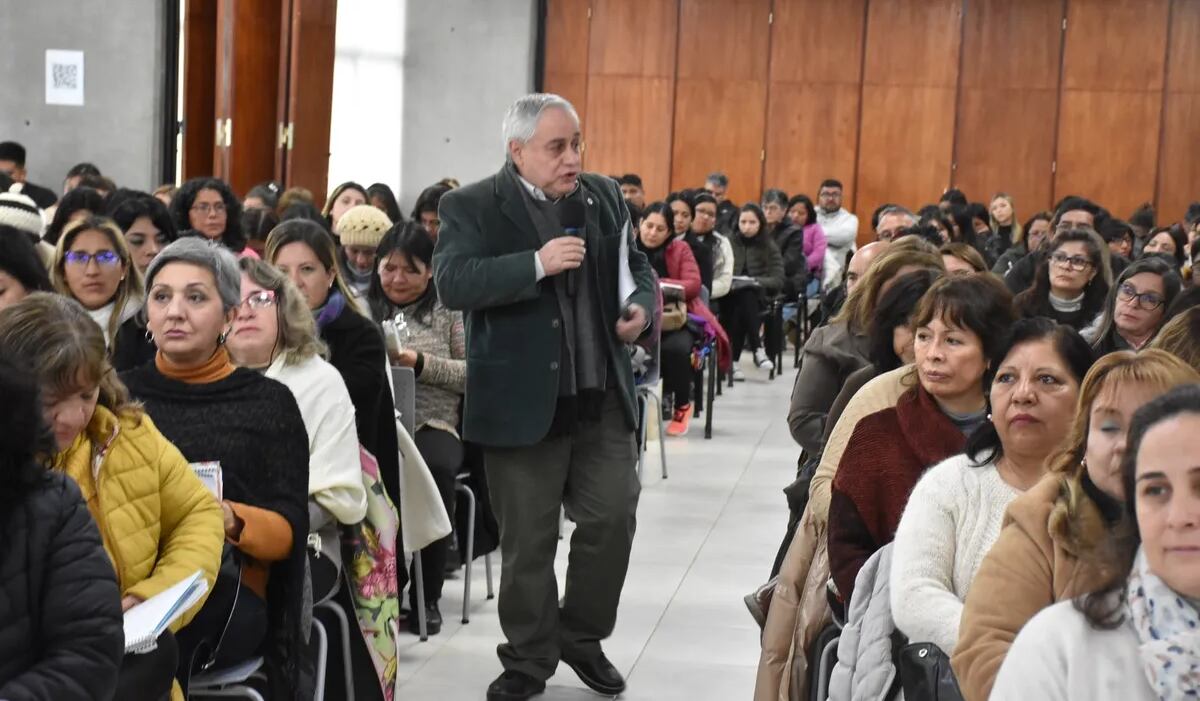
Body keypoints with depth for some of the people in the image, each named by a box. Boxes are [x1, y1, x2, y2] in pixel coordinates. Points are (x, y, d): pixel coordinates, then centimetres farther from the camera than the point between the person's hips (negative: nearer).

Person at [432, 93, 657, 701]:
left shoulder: (604, 196, 9)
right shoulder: (472, 208, -6)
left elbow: (638, 268, 19)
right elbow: (451, 282, -20)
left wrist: (642, 307, -3)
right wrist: (536, 264, -28)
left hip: (602, 398, 4)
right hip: (522, 402, -4)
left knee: (613, 519, 6)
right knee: (527, 541, 6)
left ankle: (583, 637, 28)